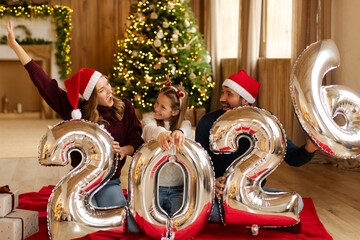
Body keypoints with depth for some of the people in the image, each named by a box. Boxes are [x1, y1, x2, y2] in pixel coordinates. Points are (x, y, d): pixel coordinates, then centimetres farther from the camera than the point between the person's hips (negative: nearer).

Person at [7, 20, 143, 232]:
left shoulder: (125, 108, -1)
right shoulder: (75, 110, -7)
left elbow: (137, 140, -3)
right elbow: (43, 82, -8)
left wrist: (123, 150, -27)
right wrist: (15, 46, -7)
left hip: (110, 182, 2)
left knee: (132, 228, -14)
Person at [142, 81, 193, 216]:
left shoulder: (184, 124, 6)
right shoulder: (149, 118, 4)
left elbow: (187, 131, -20)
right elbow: (148, 129, -21)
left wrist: (179, 132, -47)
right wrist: (160, 133, -47)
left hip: (178, 189, 1)